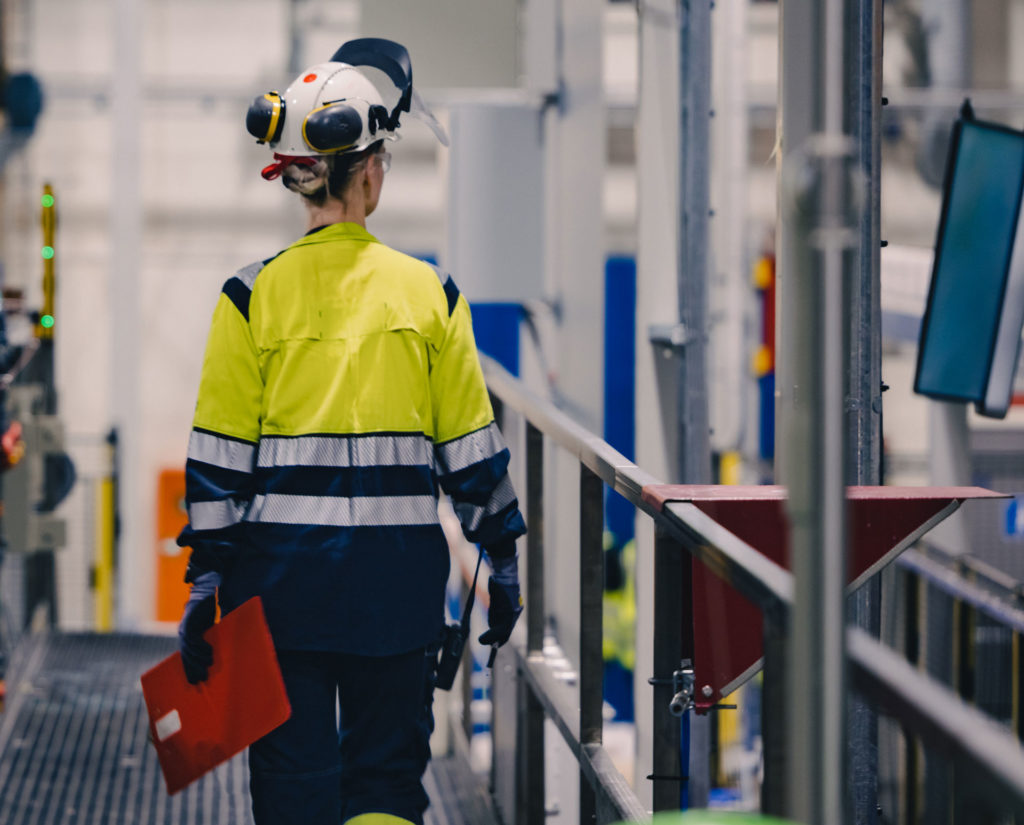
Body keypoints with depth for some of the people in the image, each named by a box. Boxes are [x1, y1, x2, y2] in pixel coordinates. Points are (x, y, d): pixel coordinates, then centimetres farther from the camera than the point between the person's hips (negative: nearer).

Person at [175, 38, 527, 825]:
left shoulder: (252, 296, -4)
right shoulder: (429, 293, -2)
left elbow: (219, 456, -4)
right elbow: (472, 449, 2)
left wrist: (205, 580, 1)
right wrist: (504, 559, 12)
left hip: (281, 568, 0)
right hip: (399, 568, 0)